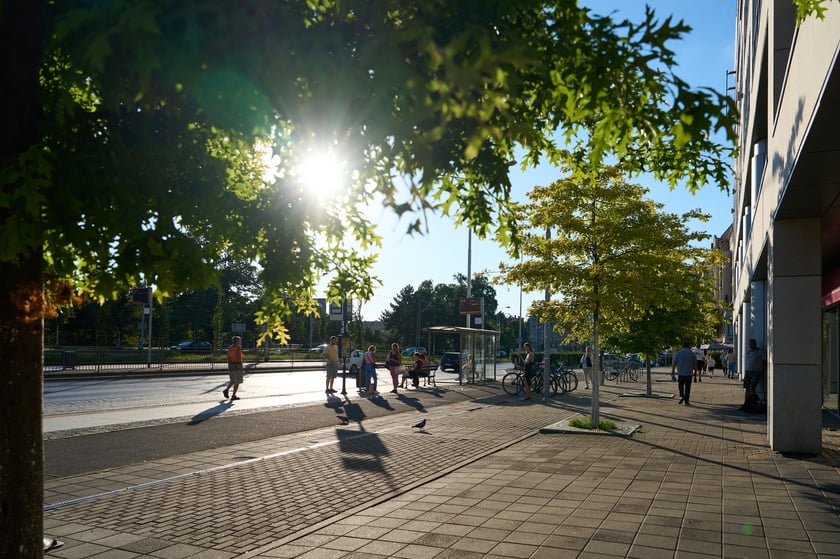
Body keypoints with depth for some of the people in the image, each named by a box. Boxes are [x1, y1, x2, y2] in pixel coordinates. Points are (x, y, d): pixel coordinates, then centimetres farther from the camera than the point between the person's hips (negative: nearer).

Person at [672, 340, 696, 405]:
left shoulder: (678, 353, 0)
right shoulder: (692, 353, 0)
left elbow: (674, 363, -2)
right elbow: (695, 364, 2)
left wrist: (672, 371, 8)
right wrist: (695, 372, 15)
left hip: (680, 373, 0)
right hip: (689, 373, 0)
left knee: (681, 385, 15)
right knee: (687, 387, 5)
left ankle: (681, 396, -7)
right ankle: (686, 401, 7)